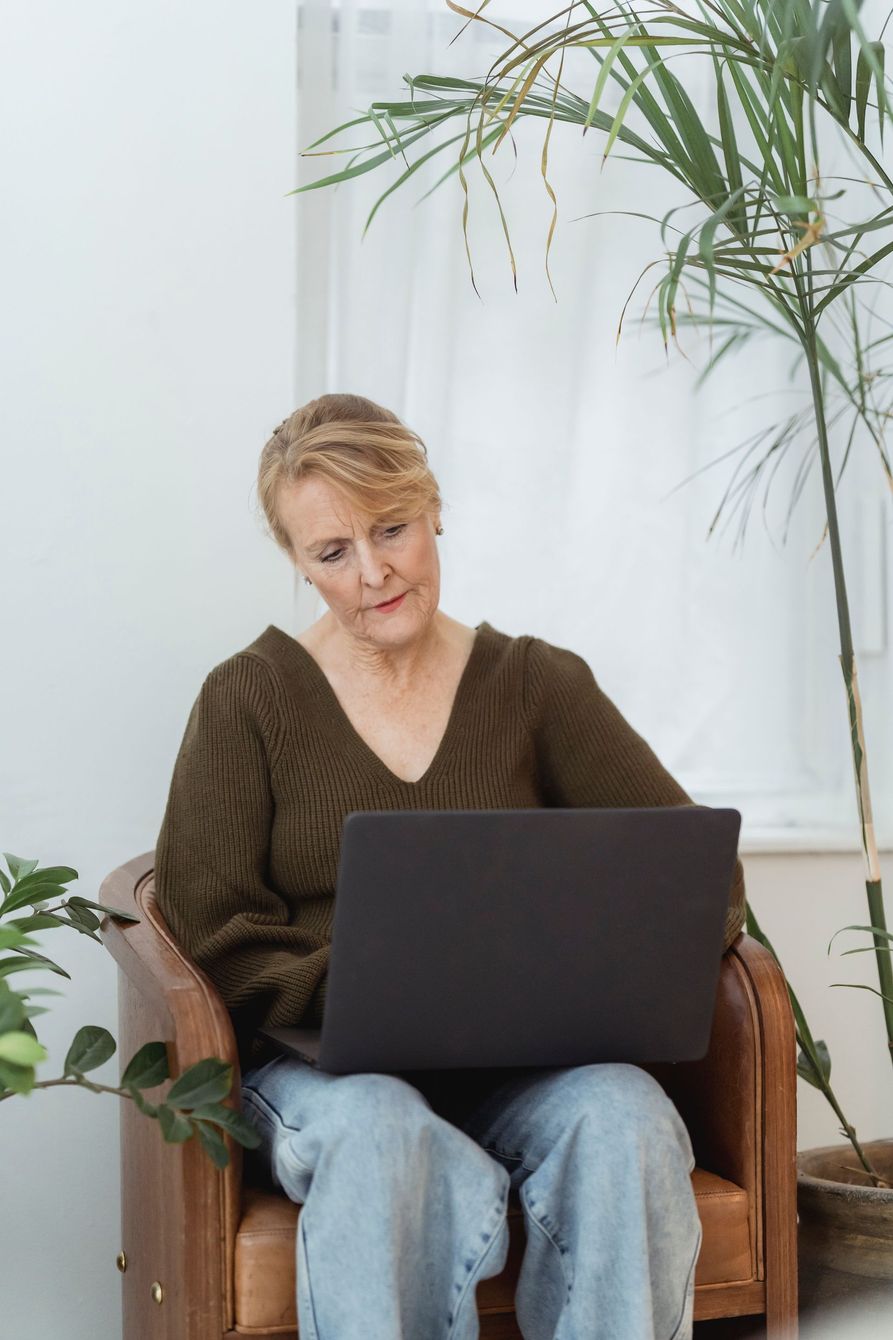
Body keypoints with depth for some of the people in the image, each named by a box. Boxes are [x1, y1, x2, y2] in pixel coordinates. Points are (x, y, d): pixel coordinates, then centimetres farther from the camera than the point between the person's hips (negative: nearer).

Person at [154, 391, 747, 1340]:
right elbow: (211, 934, -3)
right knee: (378, 1128, -36)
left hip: (519, 1066, 2)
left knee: (622, 1114, -31)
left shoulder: (540, 684, 8)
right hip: (319, 1063, -2)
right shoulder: (249, 699, 4)